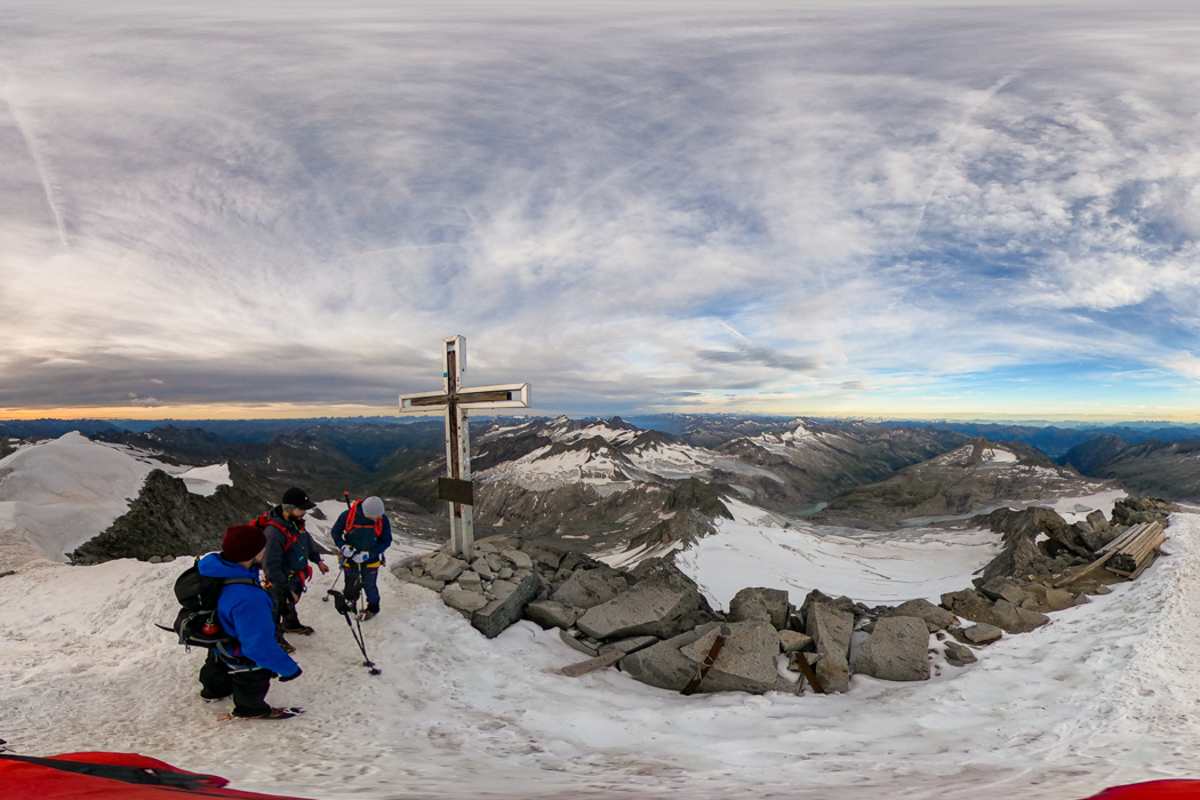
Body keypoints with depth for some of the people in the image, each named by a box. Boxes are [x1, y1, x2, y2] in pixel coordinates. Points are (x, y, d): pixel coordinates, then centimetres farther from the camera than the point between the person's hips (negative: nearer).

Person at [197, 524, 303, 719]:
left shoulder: (215, 568, -24)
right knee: (252, 686, 26)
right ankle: (251, 708, 55)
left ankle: (215, 689, 68)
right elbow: (260, 646, -41)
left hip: (220, 640, 7)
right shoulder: (247, 599, -50)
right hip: (245, 660, -7)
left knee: (218, 670, 38)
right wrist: (288, 667, -27)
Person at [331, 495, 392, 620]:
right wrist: (343, 546, -23)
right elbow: (335, 532, -7)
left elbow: (386, 542, -13)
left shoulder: (383, 520, -24)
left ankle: (373, 608, 37)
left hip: (371, 560, -1)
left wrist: (368, 554, -22)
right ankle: (351, 600, 51)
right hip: (350, 558, 1)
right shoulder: (348, 515, -25)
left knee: (369, 585, 9)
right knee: (351, 584, 20)